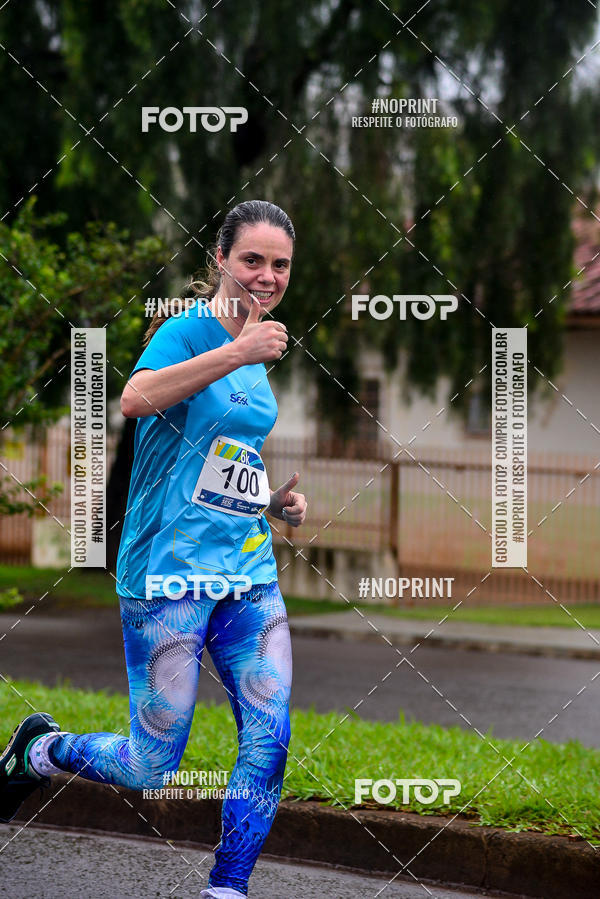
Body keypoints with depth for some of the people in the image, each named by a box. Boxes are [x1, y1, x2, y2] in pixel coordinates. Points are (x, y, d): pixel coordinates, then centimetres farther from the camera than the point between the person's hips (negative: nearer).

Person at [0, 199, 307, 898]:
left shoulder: (258, 358, 16)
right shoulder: (188, 329, -9)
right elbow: (136, 399, -30)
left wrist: (273, 502, 13)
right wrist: (236, 353, -33)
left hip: (249, 574, 7)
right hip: (170, 573, -7)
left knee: (270, 740, -7)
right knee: (151, 770, 0)